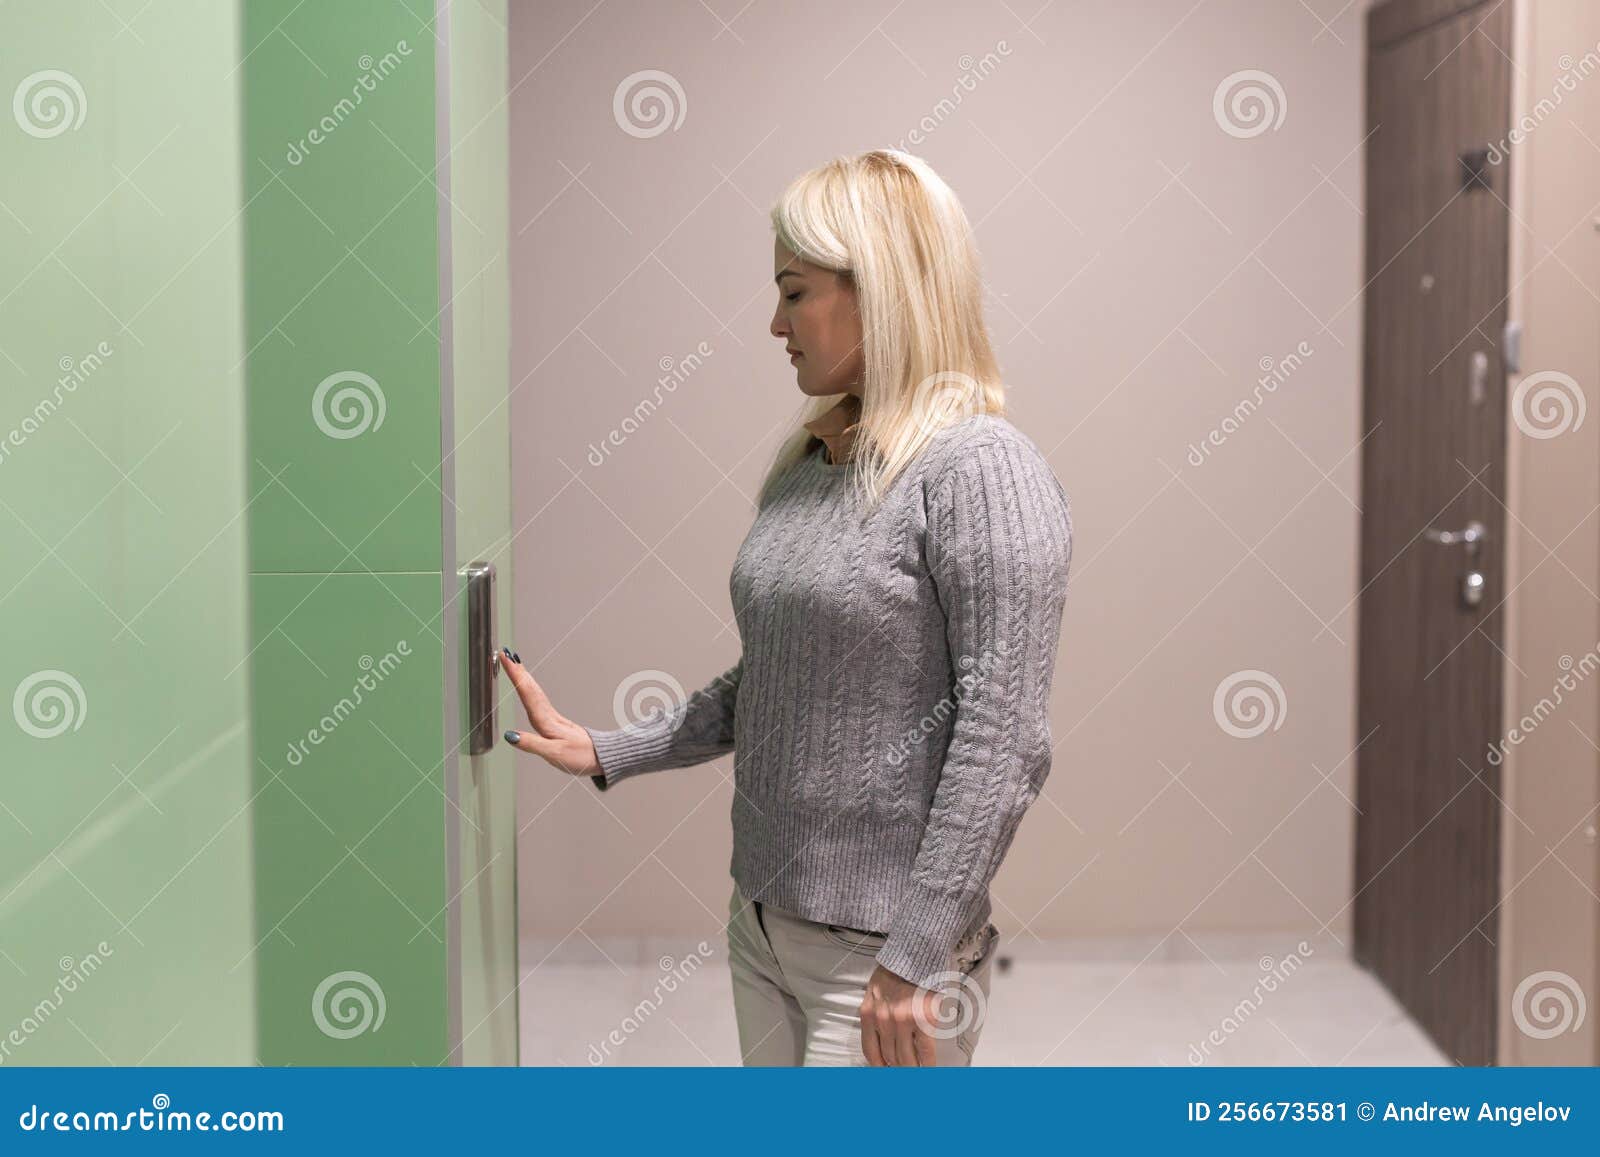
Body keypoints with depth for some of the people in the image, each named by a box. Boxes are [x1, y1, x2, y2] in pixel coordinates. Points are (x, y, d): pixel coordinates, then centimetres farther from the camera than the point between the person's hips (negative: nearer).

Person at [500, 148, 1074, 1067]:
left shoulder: (981, 470, -15)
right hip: (763, 923, 7)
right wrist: (606, 753, 9)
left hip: (877, 954, -7)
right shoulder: (809, 465, 9)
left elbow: (1003, 744, -19)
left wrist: (916, 957, -19)